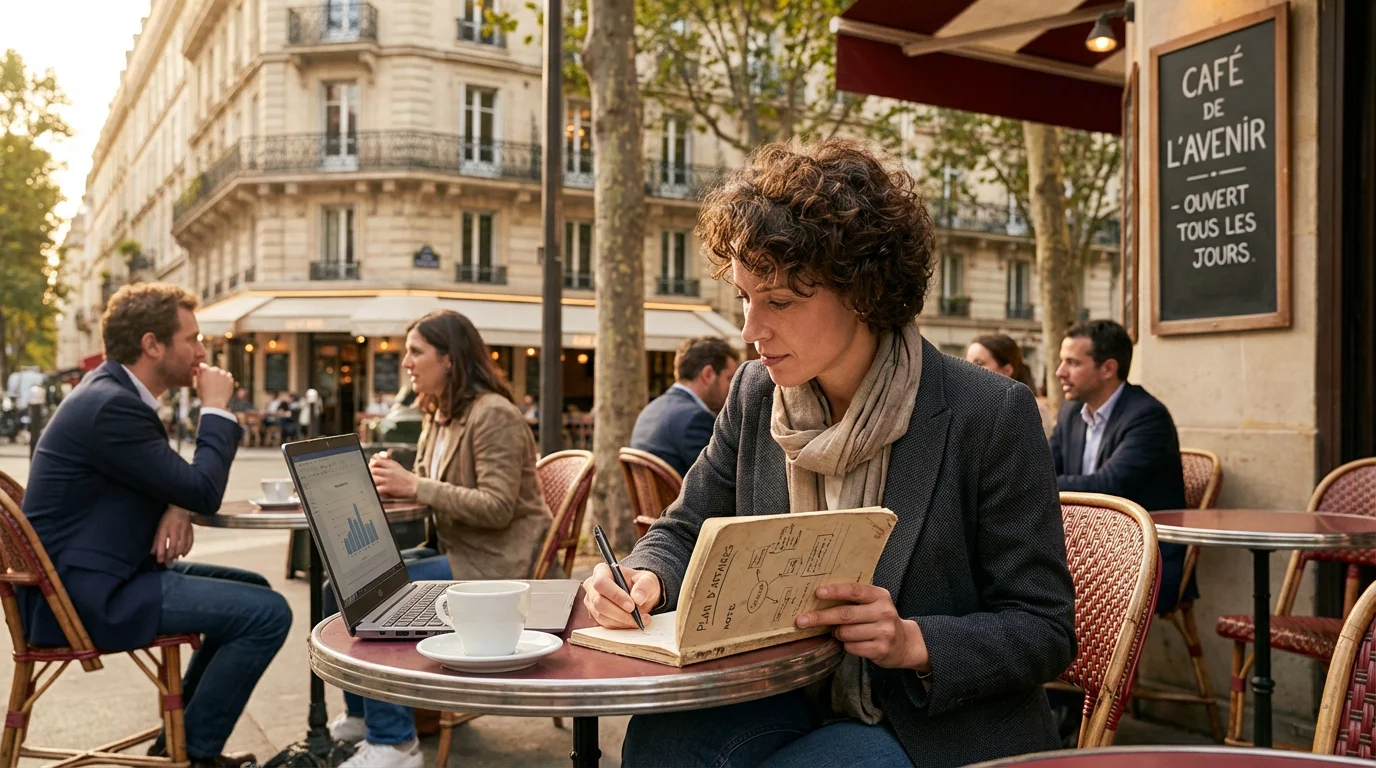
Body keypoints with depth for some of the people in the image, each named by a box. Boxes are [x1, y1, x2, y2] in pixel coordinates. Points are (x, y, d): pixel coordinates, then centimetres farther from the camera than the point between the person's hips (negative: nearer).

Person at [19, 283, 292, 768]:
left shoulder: (113, 392, 11)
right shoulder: (112, 405, -21)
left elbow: (181, 483, 18)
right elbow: (204, 491, -20)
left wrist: (178, 506, -5)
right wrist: (216, 408, -8)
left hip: (89, 575, 11)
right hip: (84, 594, -11)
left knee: (252, 589, 18)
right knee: (268, 612, -16)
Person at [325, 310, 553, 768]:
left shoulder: (493, 414, -16)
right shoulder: (437, 416, 12)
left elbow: (497, 507, -23)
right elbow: (424, 486, 11)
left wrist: (414, 486, -26)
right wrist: (391, 480, -11)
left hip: (494, 563, -9)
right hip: (457, 553, 9)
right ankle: (361, 714, 17)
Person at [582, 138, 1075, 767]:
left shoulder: (992, 416, -16)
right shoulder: (755, 393, -1)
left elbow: (1044, 630, -11)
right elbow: (685, 532, 10)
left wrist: (915, 642, -28)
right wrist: (643, 577, -14)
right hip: (795, 701, 5)